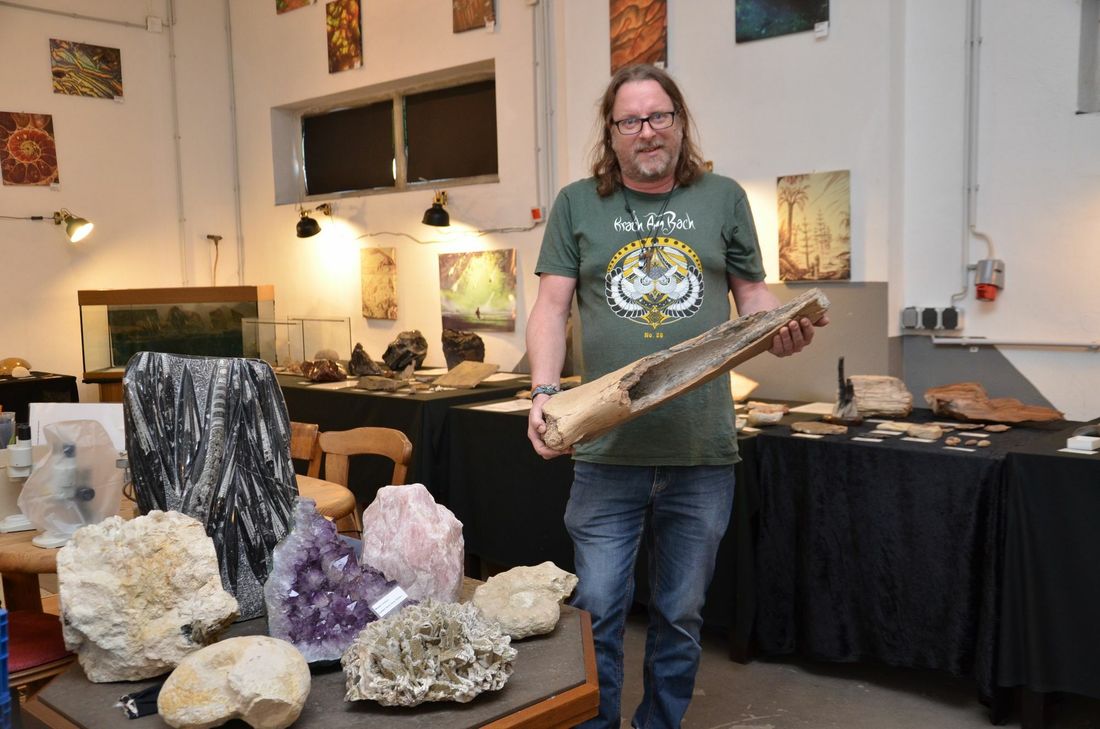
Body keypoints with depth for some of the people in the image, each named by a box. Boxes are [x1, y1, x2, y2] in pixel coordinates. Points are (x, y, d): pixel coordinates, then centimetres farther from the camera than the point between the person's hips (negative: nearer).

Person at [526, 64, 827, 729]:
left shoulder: (723, 198, 9)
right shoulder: (577, 204, 6)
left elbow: (754, 295, 13)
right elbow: (552, 308, 2)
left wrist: (784, 329, -9)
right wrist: (545, 391, -13)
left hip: (704, 451, 1)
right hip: (607, 451, -1)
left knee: (681, 616, 14)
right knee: (597, 610, 5)